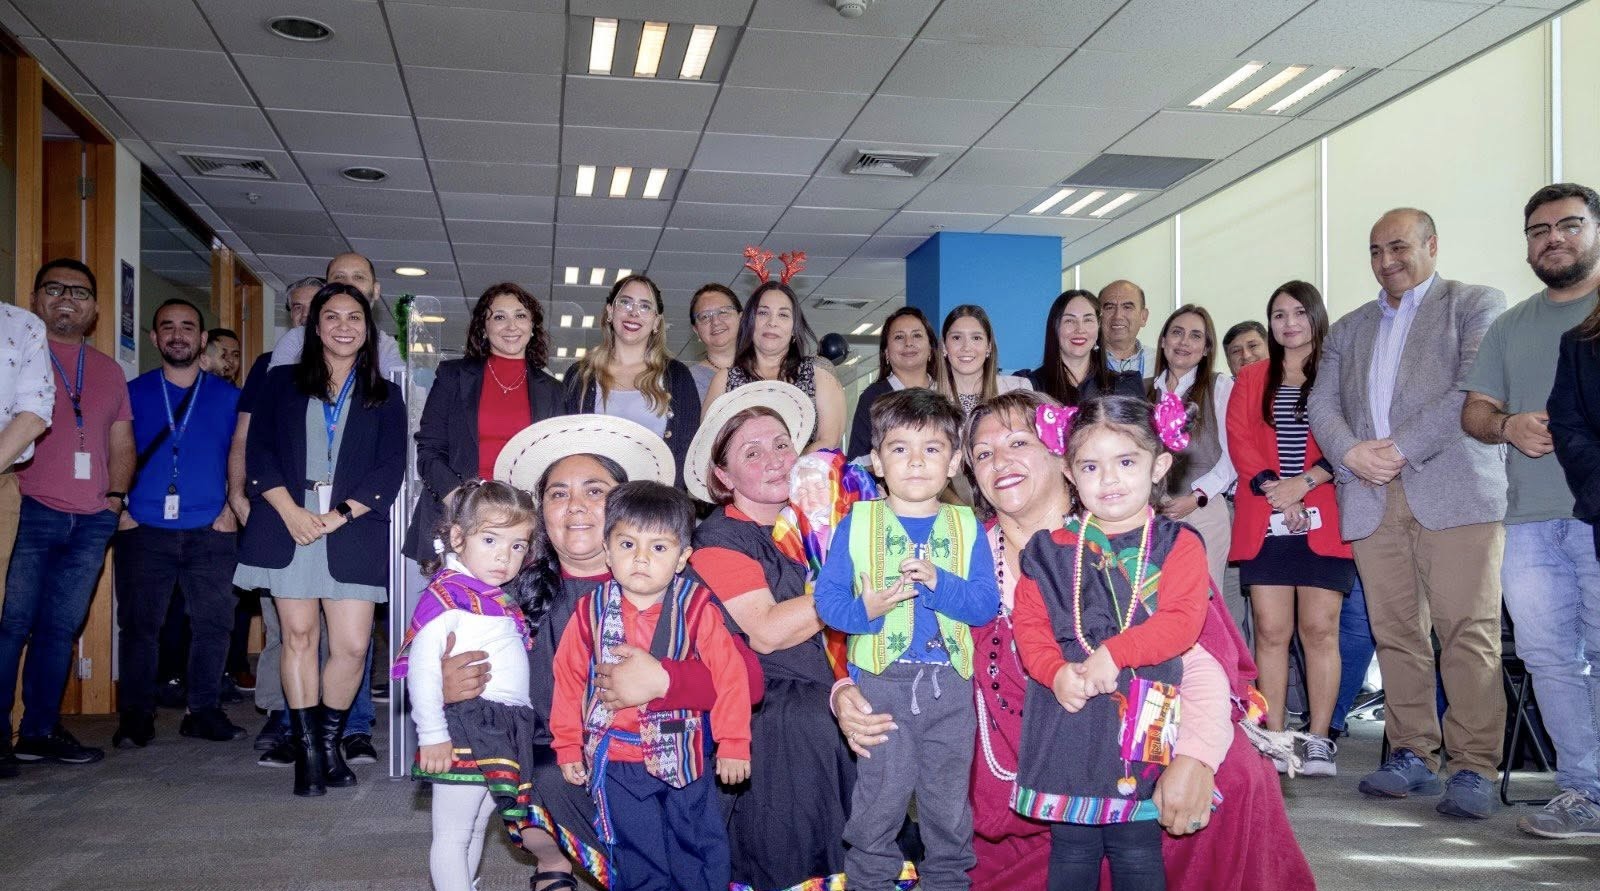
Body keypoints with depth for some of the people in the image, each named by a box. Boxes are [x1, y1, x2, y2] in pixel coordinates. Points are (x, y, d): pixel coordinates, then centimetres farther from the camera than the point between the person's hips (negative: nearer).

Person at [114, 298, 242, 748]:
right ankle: (135, 716, 11)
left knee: (213, 623, 0)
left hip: (210, 533, 0)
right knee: (138, 623, 1)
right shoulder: (133, 393, 10)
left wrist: (234, 507, 1)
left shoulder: (228, 397, 10)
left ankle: (204, 711, 11)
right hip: (143, 531, 0)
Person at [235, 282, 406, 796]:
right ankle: (307, 752, 8)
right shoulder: (282, 383, 14)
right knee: (299, 634, -1)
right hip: (289, 524, 0)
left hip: (352, 531, 0)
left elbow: (389, 470, 3)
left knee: (353, 644, -7)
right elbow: (259, 451, 4)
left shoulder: (384, 397, 14)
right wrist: (291, 512, -11)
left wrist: (338, 516, -10)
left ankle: (330, 742, 13)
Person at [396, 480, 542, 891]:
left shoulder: (504, 602, 15)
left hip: (504, 733, 8)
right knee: (452, 834, 0)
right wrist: (432, 735, -19)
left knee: (476, 828, 20)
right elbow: (422, 669, -17)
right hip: (463, 731, -8)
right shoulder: (445, 596, -11)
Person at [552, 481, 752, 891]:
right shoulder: (592, 612, -4)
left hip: (683, 756, 0)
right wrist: (568, 746, 5)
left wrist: (733, 743, -6)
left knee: (702, 847, 12)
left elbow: (729, 675, -6)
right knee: (640, 857, 10)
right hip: (617, 760, 1)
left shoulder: (697, 609, -9)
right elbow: (569, 677, 3)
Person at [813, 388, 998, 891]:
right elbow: (826, 598, -6)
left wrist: (939, 581, -21)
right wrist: (866, 609, -24)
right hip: (879, 680, -1)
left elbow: (987, 603, -6)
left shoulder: (966, 527, 2)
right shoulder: (856, 523, -1)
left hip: (948, 682, 2)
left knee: (949, 794, 14)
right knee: (879, 796, 8)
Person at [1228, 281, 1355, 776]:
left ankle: (1320, 742, 4)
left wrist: (1304, 483, -13)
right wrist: (1272, 489, -9)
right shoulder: (1251, 379, 16)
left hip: (1322, 520, -2)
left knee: (1320, 630, -3)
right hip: (1265, 521, 2)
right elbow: (1240, 441, 5)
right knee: (1271, 631, -1)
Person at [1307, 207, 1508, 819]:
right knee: (1395, 633, 4)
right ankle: (1413, 755, 12)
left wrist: (1402, 448, -13)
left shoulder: (1476, 305, 8)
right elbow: (1321, 405, 13)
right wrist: (1351, 453, -7)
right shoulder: (1349, 329, 23)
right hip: (1372, 498, 5)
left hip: (1453, 491, -4)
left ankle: (1473, 767, -4)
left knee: (1468, 633, -9)